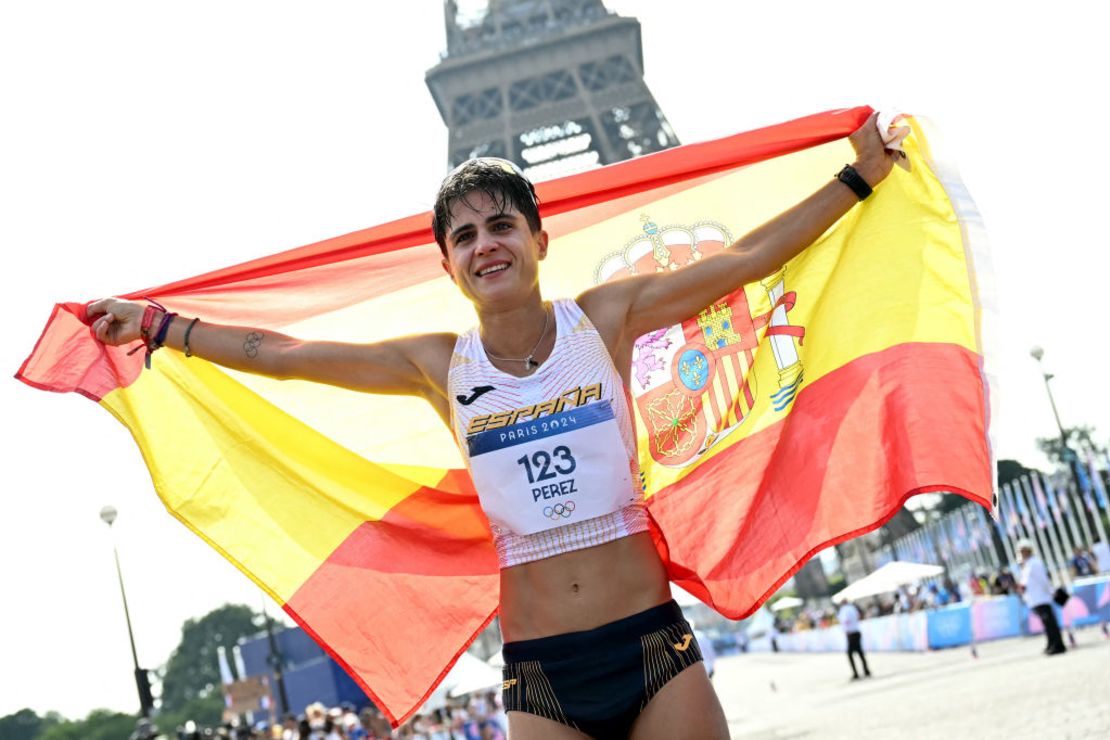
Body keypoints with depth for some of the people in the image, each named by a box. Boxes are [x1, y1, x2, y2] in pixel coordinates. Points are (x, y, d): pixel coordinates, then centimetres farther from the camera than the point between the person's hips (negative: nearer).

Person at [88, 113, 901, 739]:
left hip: (653, 644, -1)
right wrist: (155, 325, 14)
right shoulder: (440, 367, 3)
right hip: (540, 674, 1)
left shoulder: (604, 320, 1)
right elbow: (283, 354, 9)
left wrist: (858, 176, 6)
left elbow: (744, 260, 3)